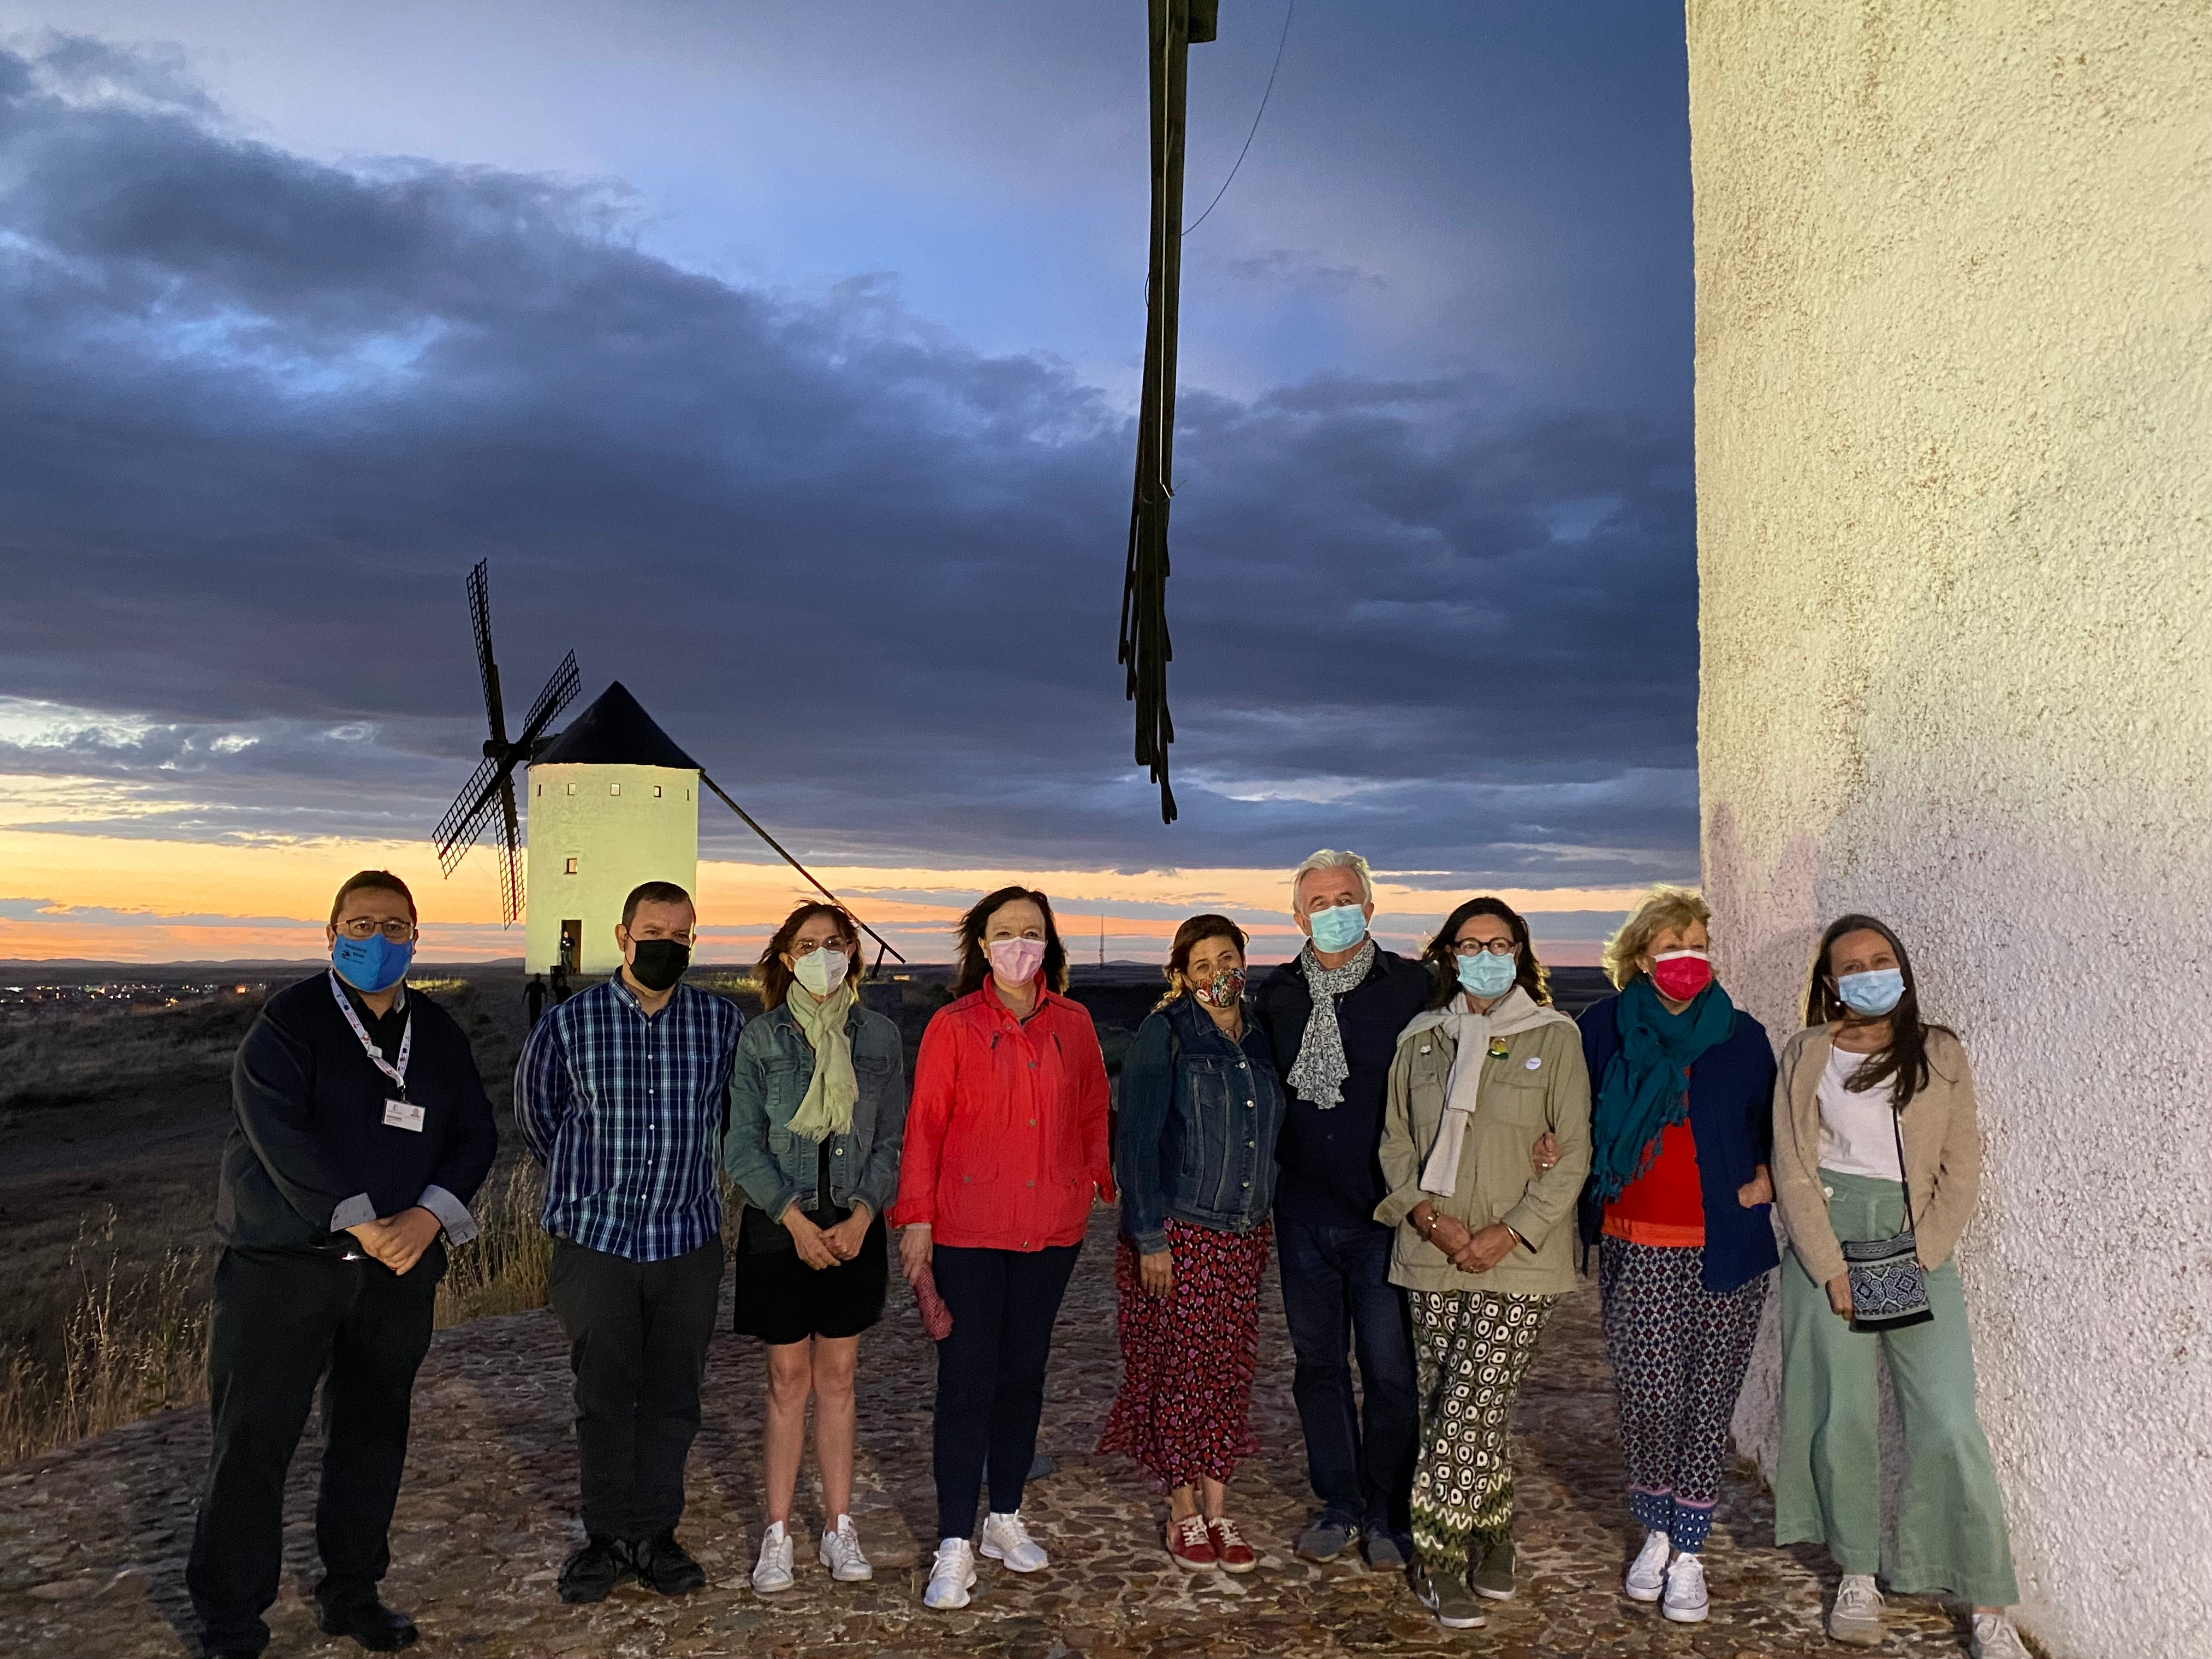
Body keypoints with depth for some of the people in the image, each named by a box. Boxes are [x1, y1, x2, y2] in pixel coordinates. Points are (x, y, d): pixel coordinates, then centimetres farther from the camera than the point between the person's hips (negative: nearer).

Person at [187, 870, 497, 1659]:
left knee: (373, 1433, 13)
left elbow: (475, 1133, 5)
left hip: (399, 1267, 5)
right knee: (253, 1440, 0)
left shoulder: (438, 1032, 8)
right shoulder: (291, 1019, -6)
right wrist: (363, 1224, -23)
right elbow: (279, 1130, -18)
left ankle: (353, 1592, 29)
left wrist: (428, 1216, -12)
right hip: (284, 1263, -4)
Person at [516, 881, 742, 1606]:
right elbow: (537, 1111, 13)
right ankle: (609, 1538, 22)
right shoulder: (569, 1023, -4)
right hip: (596, 1241, -1)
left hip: (687, 1241, 1)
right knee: (604, 1399, 8)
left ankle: (656, 1536, 22)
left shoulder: (722, 1023, -1)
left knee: (672, 1397, 9)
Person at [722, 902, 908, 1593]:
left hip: (853, 1229, 2)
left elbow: (892, 1139, 3)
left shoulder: (880, 1037, 3)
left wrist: (864, 1214, -9)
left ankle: (839, 1527, 20)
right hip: (779, 1228, -2)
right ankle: (778, 1534, 16)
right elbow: (743, 1143, -4)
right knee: (788, 1379, 4)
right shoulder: (761, 1038, -2)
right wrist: (794, 1218, -12)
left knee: (837, 1378, 10)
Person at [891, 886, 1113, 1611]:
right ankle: (955, 1546, 5)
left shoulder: (1073, 1025, 6)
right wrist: (917, 1218, -7)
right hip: (969, 1227, -3)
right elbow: (925, 1125, -3)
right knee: (967, 1379, -2)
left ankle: (1005, 1518, 28)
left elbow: (1093, 1114, 14)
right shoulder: (953, 1026, -3)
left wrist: (1100, 1182, 5)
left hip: (1052, 1226, 3)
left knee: (1025, 1370, 13)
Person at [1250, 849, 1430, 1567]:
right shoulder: (1276, 994, 6)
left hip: (1383, 1212, -3)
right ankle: (1339, 1505, 27)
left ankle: (1387, 1514, 19)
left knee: (1389, 1368, 2)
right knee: (1318, 1361, 12)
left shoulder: (1412, 986, -5)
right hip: (1303, 1211, 4)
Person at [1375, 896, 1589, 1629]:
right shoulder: (1421, 1038, 9)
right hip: (1432, 1256, 4)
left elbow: (1574, 1151, -4)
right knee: (1449, 1407, 7)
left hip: (1518, 1260, -3)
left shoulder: (1555, 1037, -1)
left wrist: (1513, 1231, -12)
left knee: (1471, 1405, -7)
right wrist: (1428, 1215, -7)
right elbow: (1396, 1140, 10)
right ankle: (1492, 1543, 23)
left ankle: (1439, 1558, 6)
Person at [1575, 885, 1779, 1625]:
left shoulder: (1741, 1035, 5)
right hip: (1635, 1246, -1)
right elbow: (1574, 1120, 11)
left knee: (1709, 1398, 5)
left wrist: (1764, 1179, -2)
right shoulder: (1604, 1028, 2)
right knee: (1647, 1396, -7)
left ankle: (1688, 1553, 19)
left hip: (1724, 1248, 1)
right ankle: (1656, 1531, 20)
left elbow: (1775, 1127, 15)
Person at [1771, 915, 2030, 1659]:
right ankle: (1858, 1576, 19)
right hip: (1829, 1233, 0)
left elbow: (1962, 1167, 3)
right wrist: (1832, 1269, -7)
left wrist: (1920, 1258, -6)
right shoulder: (1808, 1055, 4)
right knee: (1846, 1412, 3)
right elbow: (1793, 1170, 1)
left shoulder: (1940, 1054, 5)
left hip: (1920, 1242, 0)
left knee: (1949, 1422, -7)